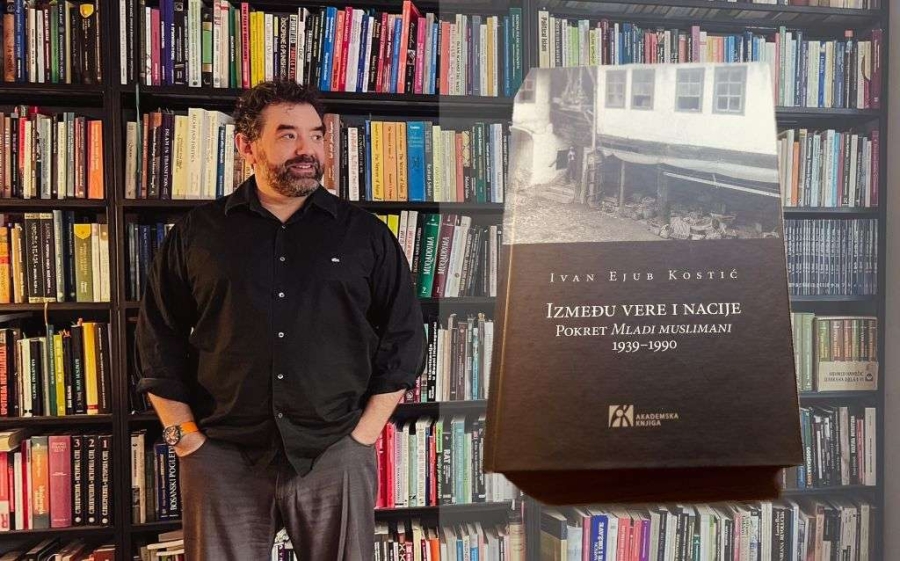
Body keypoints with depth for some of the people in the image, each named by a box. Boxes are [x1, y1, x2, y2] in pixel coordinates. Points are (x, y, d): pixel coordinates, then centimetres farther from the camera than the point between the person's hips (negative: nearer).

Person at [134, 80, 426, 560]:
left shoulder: (365, 234, 2)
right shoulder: (196, 233, 4)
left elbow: (403, 338, 4)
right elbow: (159, 342, 7)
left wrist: (363, 435, -2)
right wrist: (186, 439, 1)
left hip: (336, 458, 0)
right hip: (221, 457, 1)